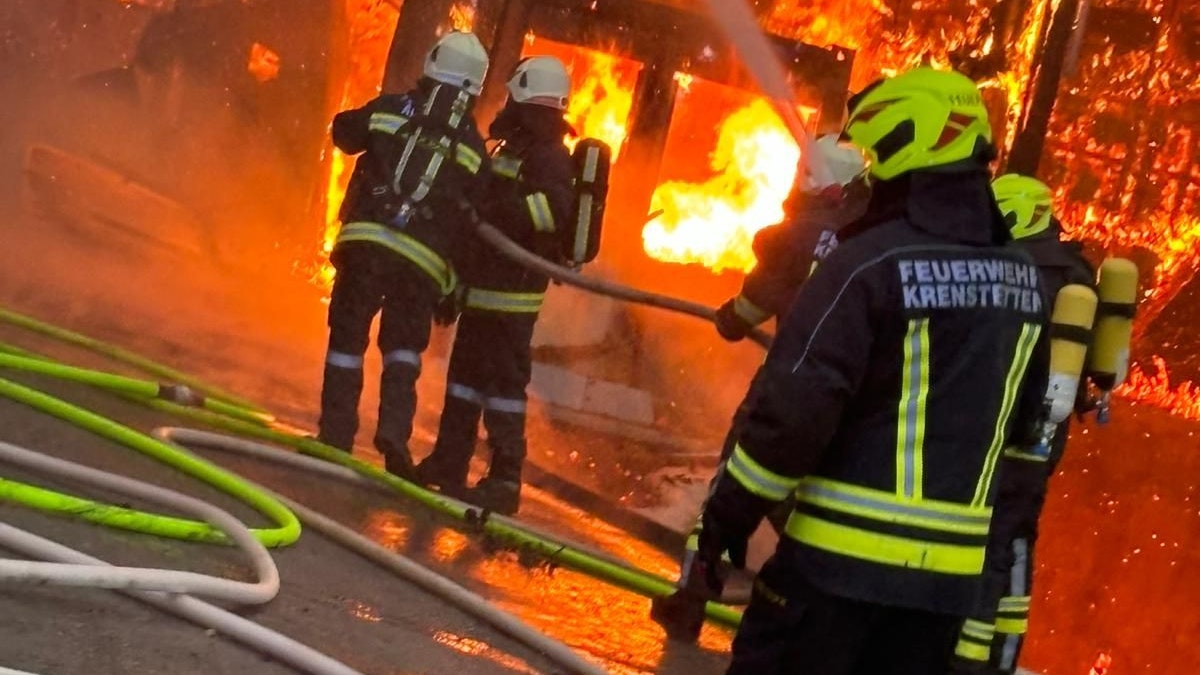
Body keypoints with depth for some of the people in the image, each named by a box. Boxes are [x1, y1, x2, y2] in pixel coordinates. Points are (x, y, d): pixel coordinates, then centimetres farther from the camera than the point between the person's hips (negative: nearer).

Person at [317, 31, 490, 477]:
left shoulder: (390, 109, 4)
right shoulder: (473, 148, 7)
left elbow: (344, 133, 21)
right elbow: (469, 222, 8)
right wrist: (452, 287, 15)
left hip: (366, 240, 0)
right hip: (423, 259, 0)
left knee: (347, 338, 10)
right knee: (404, 345, 13)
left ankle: (335, 435, 8)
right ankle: (395, 428, -6)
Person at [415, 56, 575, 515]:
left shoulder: (545, 156, -16)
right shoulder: (519, 150, 16)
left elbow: (555, 207, -32)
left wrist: (496, 212, -32)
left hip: (509, 293, -11)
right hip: (486, 288, 11)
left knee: (503, 381, -8)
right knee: (466, 371, 16)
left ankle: (505, 481, -6)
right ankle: (448, 463, 25)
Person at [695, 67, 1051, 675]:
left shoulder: (869, 263, -15)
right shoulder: (1022, 276, 7)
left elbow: (796, 404, -17)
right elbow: (1025, 420, 16)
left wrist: (730, 512, -8)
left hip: (845, 551, -6)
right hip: (950, 565, 6)